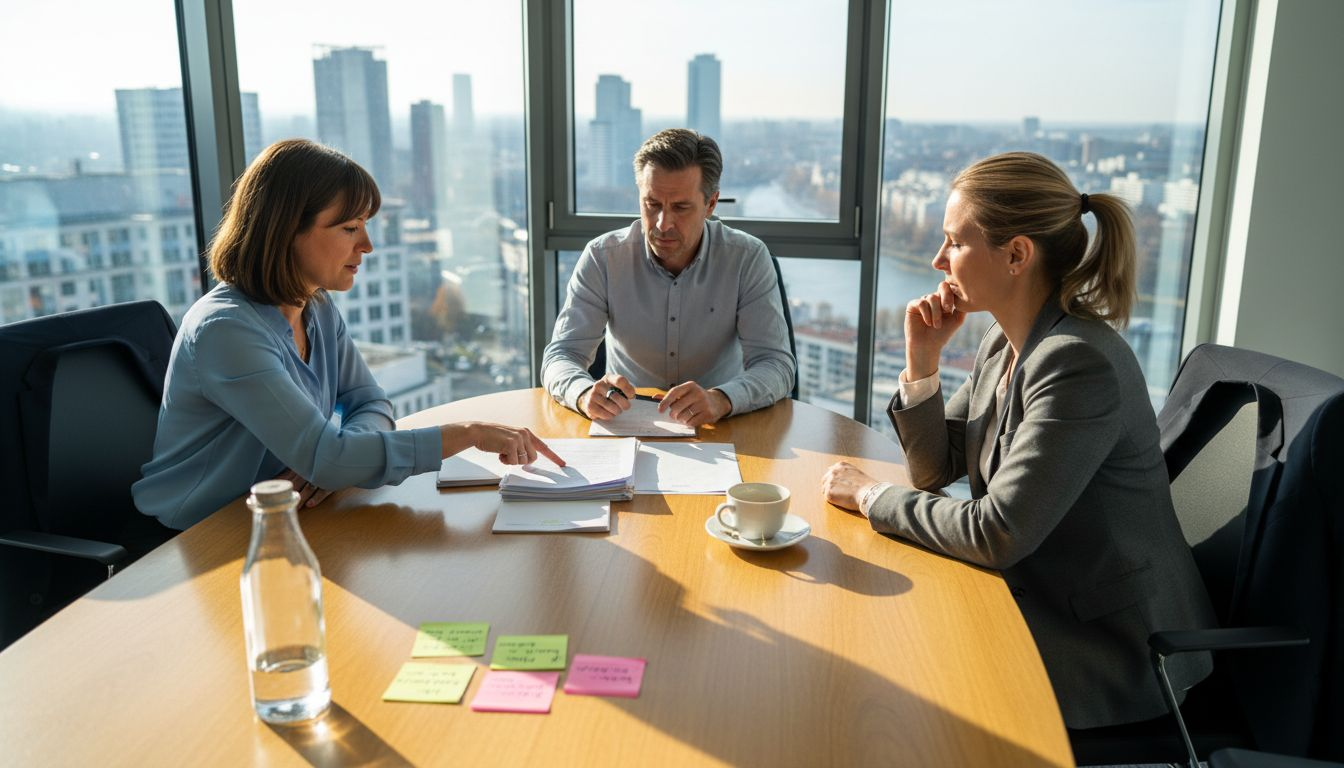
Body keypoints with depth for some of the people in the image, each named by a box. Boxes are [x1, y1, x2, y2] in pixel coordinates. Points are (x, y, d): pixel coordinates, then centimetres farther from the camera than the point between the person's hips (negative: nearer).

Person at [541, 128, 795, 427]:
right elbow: (561, 355, -9)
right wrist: (586, 393, -33)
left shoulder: (748, 259, -8)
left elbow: (776, 364, -14)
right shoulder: (602, 257, -6)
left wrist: (720, 400, -36)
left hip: (720, 427, 1)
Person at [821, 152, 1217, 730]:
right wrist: (921, 361, -8)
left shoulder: (1080, 363, -26)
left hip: (1105, 651, -7)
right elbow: (934, 469, 5)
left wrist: (870, 496, -16)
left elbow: (996, 535, -28)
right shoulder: (1004, 343, 1)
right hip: (1036, 598, 7)